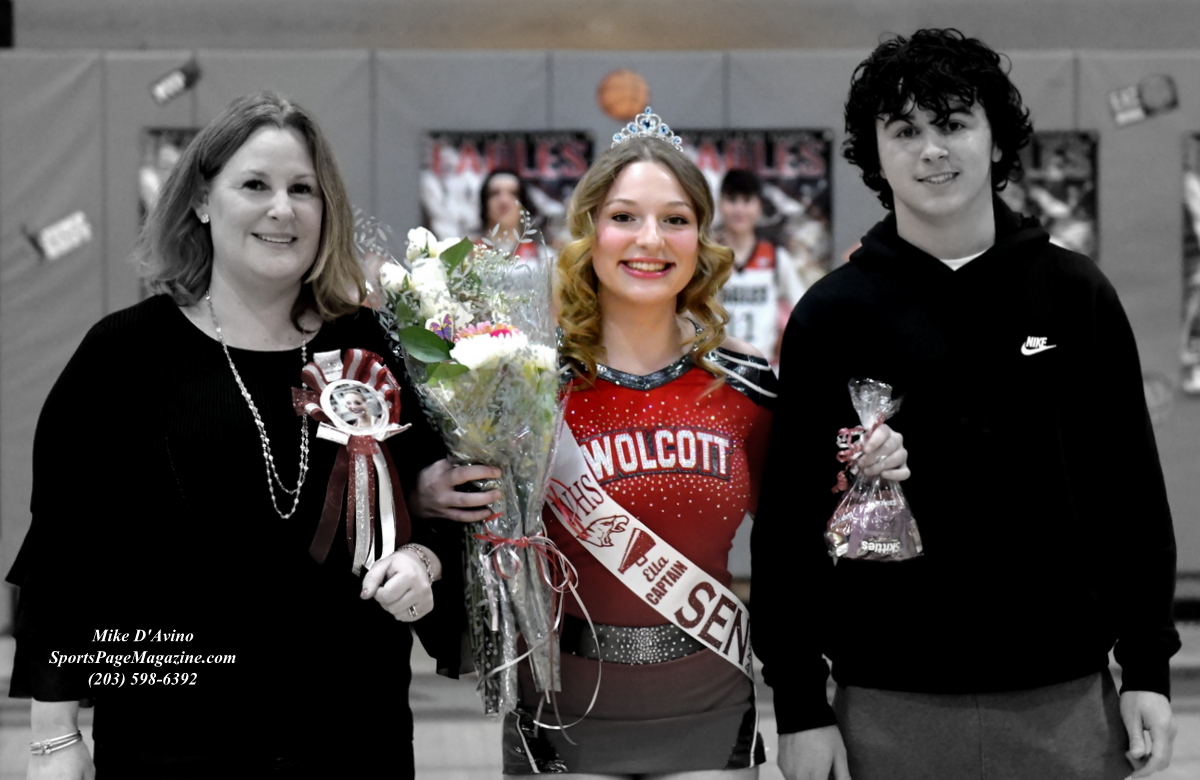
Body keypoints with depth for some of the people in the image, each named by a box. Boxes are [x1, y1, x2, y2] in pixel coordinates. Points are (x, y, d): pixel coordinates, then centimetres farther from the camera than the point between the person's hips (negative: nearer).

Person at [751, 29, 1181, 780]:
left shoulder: (1075, 293, 3)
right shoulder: (832, 315, 0)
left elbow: (1132, 489, 5)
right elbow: (790, 521, -1)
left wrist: (1148, 669, 1)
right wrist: (800, 705, -4)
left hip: (1063, 700, 1)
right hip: (891, 710, -1)